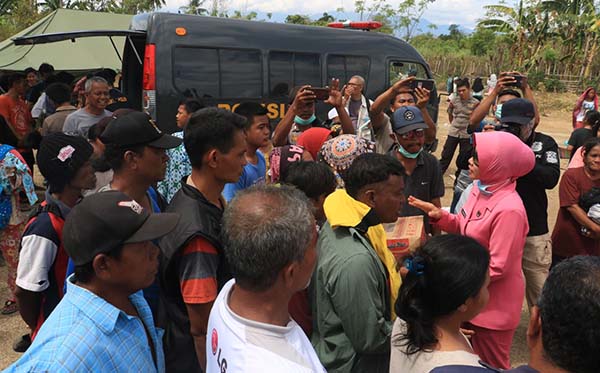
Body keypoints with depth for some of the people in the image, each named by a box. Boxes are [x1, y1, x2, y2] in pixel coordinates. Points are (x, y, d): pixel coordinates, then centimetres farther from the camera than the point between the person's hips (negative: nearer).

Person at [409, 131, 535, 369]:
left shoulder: (509, 210, -30)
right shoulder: (480, 188, -4)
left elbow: (498, 267, -26)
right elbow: (465, 227, 8)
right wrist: (439, 215, -9)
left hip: (494, 303, -8)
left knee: (491, 364, 17)